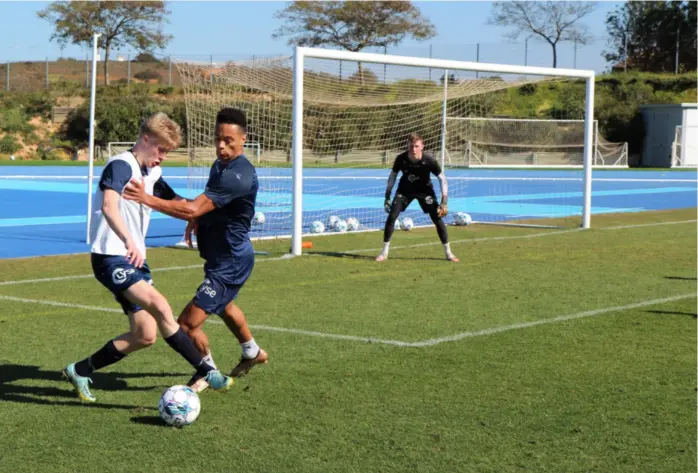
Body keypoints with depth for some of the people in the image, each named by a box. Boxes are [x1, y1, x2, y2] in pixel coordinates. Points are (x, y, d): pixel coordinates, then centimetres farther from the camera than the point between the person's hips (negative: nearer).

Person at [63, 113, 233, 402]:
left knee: (145, 336, 7)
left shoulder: (152, 174, 15)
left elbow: (178, 203, 30)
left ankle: (80, 371, 22)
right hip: (111, 258, -10)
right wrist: (128, 241, -46)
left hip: (135, 260, 10)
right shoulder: (121, 166, -12)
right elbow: (108, 206, -30)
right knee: (160, 306, -27)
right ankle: (205, 372, -24)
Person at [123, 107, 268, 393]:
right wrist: (197, 220, 2)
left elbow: (193, 209, -38)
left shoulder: (237, 176, -30)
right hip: (221, 255, 11)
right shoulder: (220, 165, 2)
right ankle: (252, 353, 60)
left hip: (229, 263, -11)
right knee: (223, 306, 35)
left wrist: (148, 199, -40)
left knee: (187, 324, -12)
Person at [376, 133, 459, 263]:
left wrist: (444, 202, -23)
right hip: (405, 190, 1)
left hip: (425, 190, -1)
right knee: (391, 217, -11)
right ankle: (384, 253, 2)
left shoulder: (428, 160, -28)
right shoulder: (401, 159, -24)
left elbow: (442, 178, -18)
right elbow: (393, 175, -5)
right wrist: (387, 197, -5)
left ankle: (448, 253, 5)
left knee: (437, 219, -10)